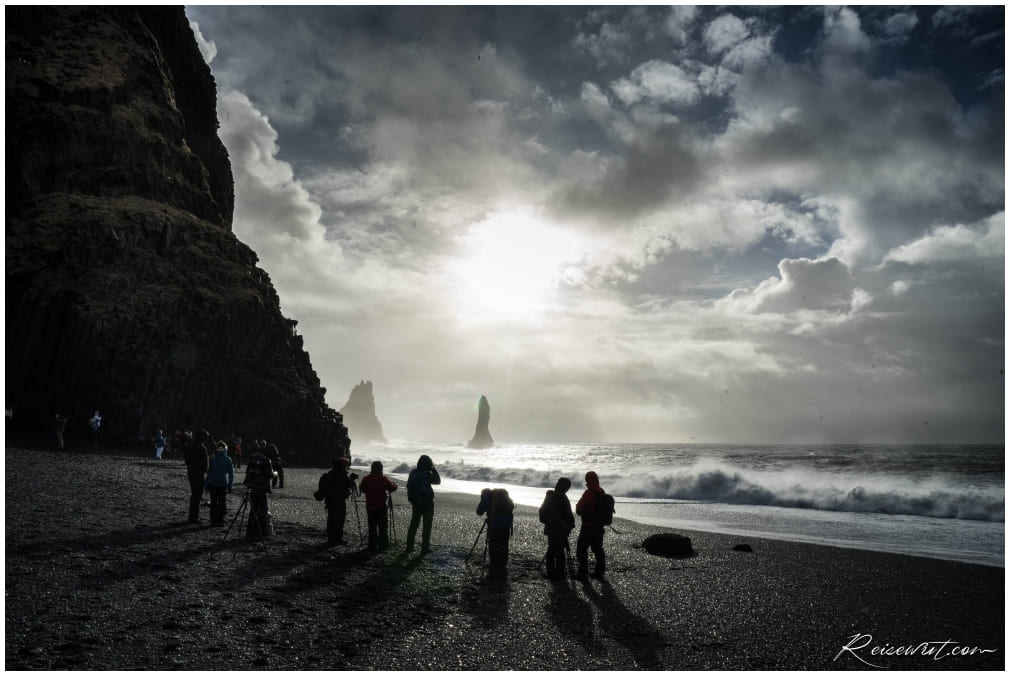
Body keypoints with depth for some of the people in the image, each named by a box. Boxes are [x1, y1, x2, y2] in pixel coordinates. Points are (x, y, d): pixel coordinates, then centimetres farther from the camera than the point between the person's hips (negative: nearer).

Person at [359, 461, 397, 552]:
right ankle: (383, 545, 9)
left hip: (370, 507, 4)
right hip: (381, 507, -3)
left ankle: (372, 546, 13)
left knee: (372, 527, 12)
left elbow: (363, 489, 10)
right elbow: (392, 488, -7)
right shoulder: (383, 479, -14)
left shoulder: (366, 479, -3)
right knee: (383, 526, 8)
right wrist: (394, 485, 14)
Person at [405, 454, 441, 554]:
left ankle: (409, 546, 18)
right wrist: (434, 469, -1)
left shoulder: (413, 473, 0)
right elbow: (438, 481, -4)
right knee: (427, 526, 4)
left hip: (415, 503, 5)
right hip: (427, 503, -5)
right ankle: (425, 548, 5)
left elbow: (409, 486, 6)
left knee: (413, 525, 15)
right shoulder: (427, 474, -18)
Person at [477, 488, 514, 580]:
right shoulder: (505, 496, 15)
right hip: (506, 526, 4)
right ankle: (503, 570, 12)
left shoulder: (487, 497, 4)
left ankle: (494, 571, 0)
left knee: (493, 549, 2)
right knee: (503, 548, 11)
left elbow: (479, 512, 5)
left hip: (493, 527, -4)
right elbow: (512, 507, 11)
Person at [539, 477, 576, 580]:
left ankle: (551, 573, 17)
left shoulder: (549, 495, 8)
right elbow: (567, 513, -13)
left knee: (551, 550, 13)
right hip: (560, 529, -8)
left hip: (550, 528, 8)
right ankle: (559, 574, -1)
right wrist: (571, 524, 1)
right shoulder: (562, 497, -17)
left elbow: (542, 510, 15)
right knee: (560, 552, -2)